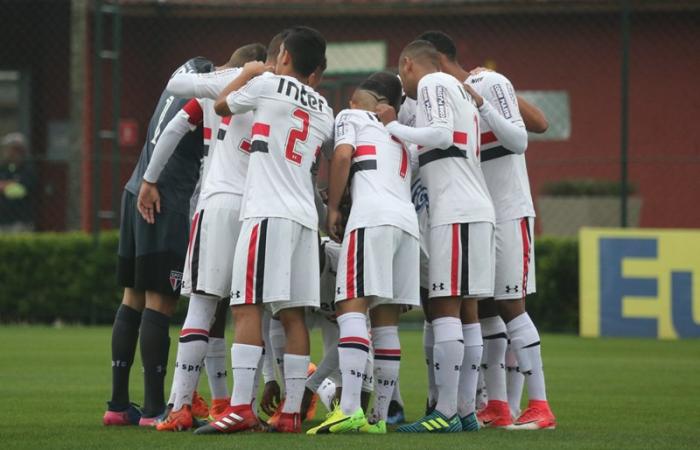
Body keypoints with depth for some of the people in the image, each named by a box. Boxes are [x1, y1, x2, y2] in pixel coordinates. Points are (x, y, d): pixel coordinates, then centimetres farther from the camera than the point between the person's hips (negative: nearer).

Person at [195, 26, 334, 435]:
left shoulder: (267, 85, -1)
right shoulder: (324, 112, 17)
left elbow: (222, 106, 17)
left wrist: (248, 73, 30)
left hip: (268, 213, -6)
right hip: (305, 217, 7)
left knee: (247, 308, -10)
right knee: (293, 314, 5)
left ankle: (241, 409, -18)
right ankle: (291, 413, 1)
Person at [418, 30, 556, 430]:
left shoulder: (492, 85, -10)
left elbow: (519, 141, -16)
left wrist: (480, 104, -22)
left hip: (508, 213, -8)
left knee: (510, 306, -10)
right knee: (484, 309, 6)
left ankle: (540, 407, -8)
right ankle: (498, 407, 10)